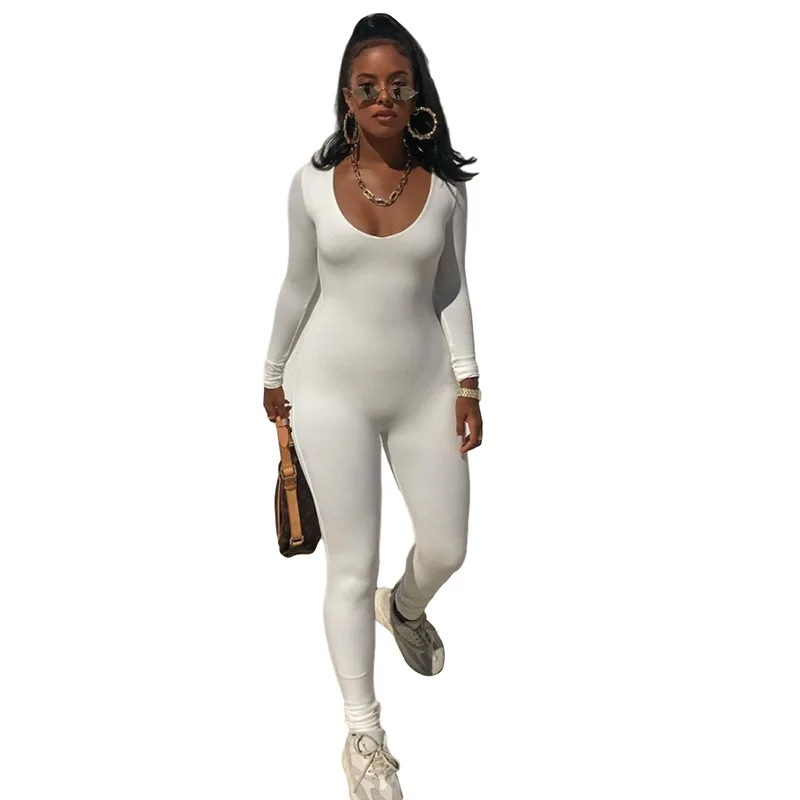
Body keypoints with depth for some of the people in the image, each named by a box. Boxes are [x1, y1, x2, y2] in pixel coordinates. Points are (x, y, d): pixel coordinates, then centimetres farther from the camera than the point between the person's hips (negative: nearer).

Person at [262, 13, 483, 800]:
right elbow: (299, 284, 6)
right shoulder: (312, 181, -6)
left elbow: (451, 288, 5)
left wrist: (467, 381, 0)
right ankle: (363, 736, 19)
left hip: (423, 389, 2)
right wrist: (273, 372, 13)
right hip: (332, 390, -2)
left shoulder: (443, 183, -3)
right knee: (352, 567, 3)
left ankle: (405, 609, 49)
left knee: (447, 548, 11)